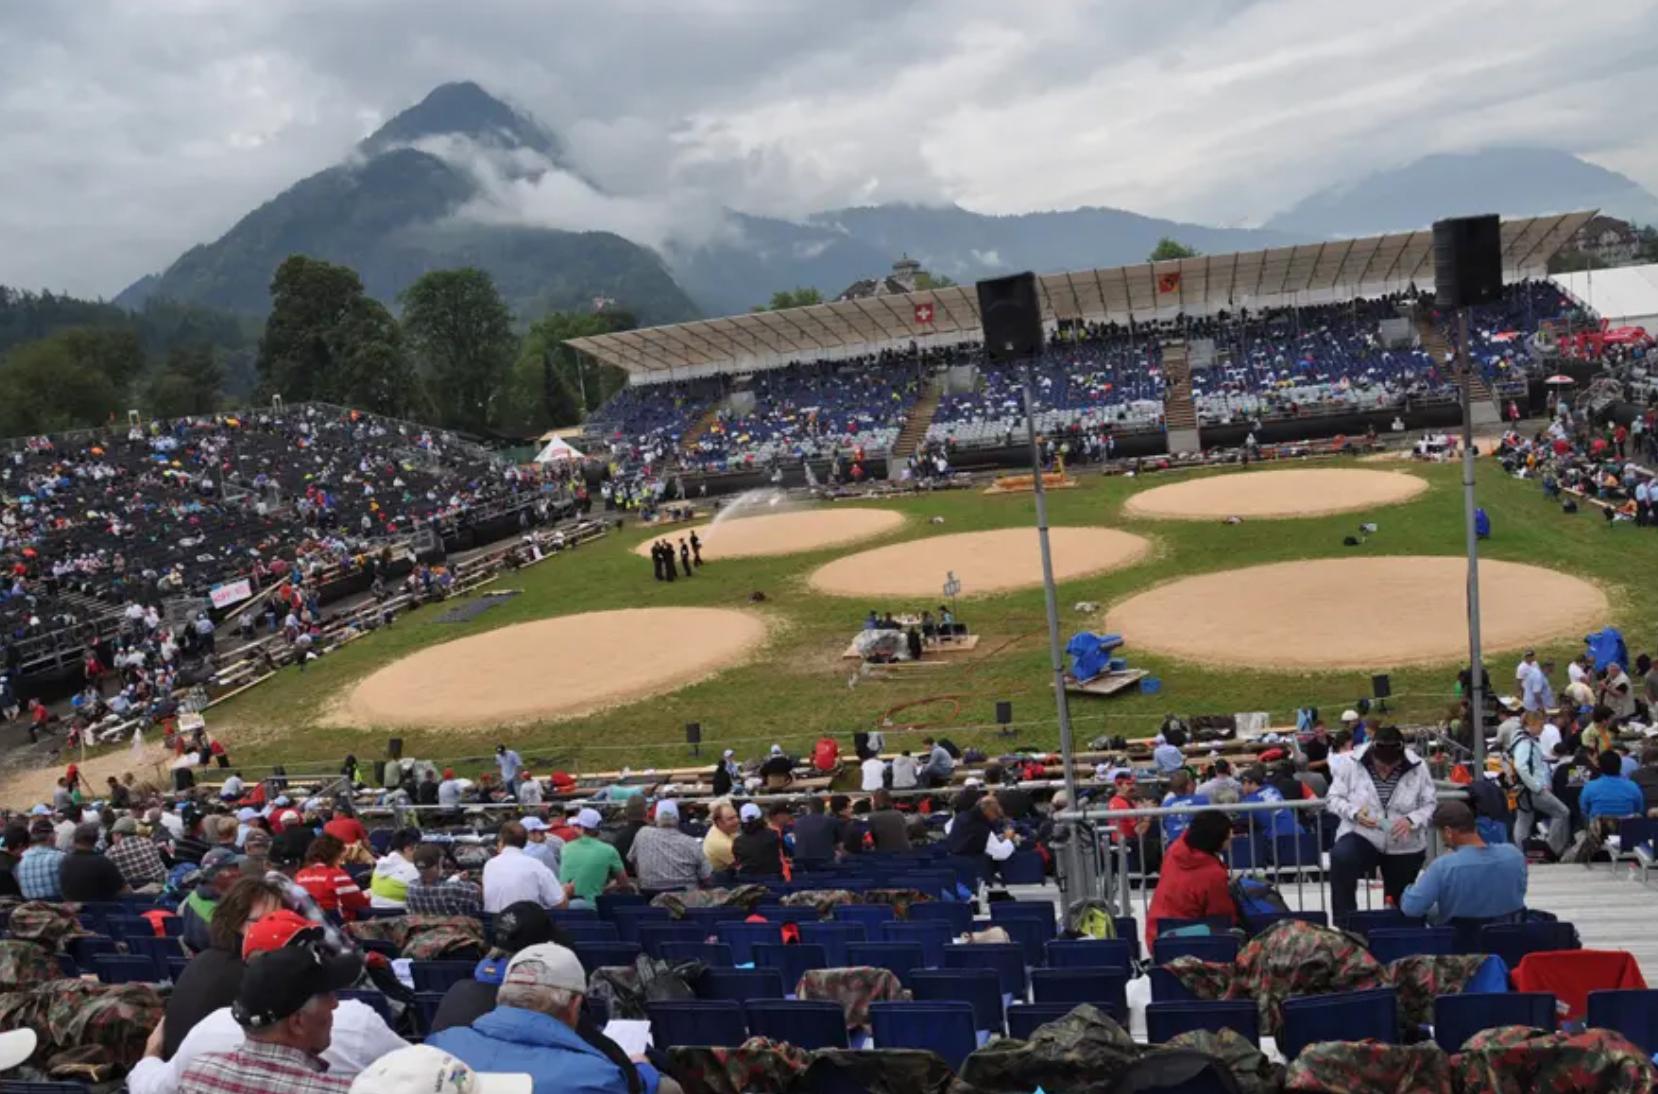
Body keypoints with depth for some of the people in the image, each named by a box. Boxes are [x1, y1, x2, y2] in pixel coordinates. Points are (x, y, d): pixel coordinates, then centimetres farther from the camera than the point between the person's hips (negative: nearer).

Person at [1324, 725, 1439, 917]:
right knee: (1340, 857, -35)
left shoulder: (1417, 767, -8)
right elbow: (1333, 798, -3)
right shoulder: (1352, 764, -10)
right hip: (1362, 837, -2)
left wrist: (1411, 820, -22)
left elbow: (1430, 805, -2)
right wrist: (1354, 813, -23)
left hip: (1404, 846, 2)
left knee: (1400, 903, 13)